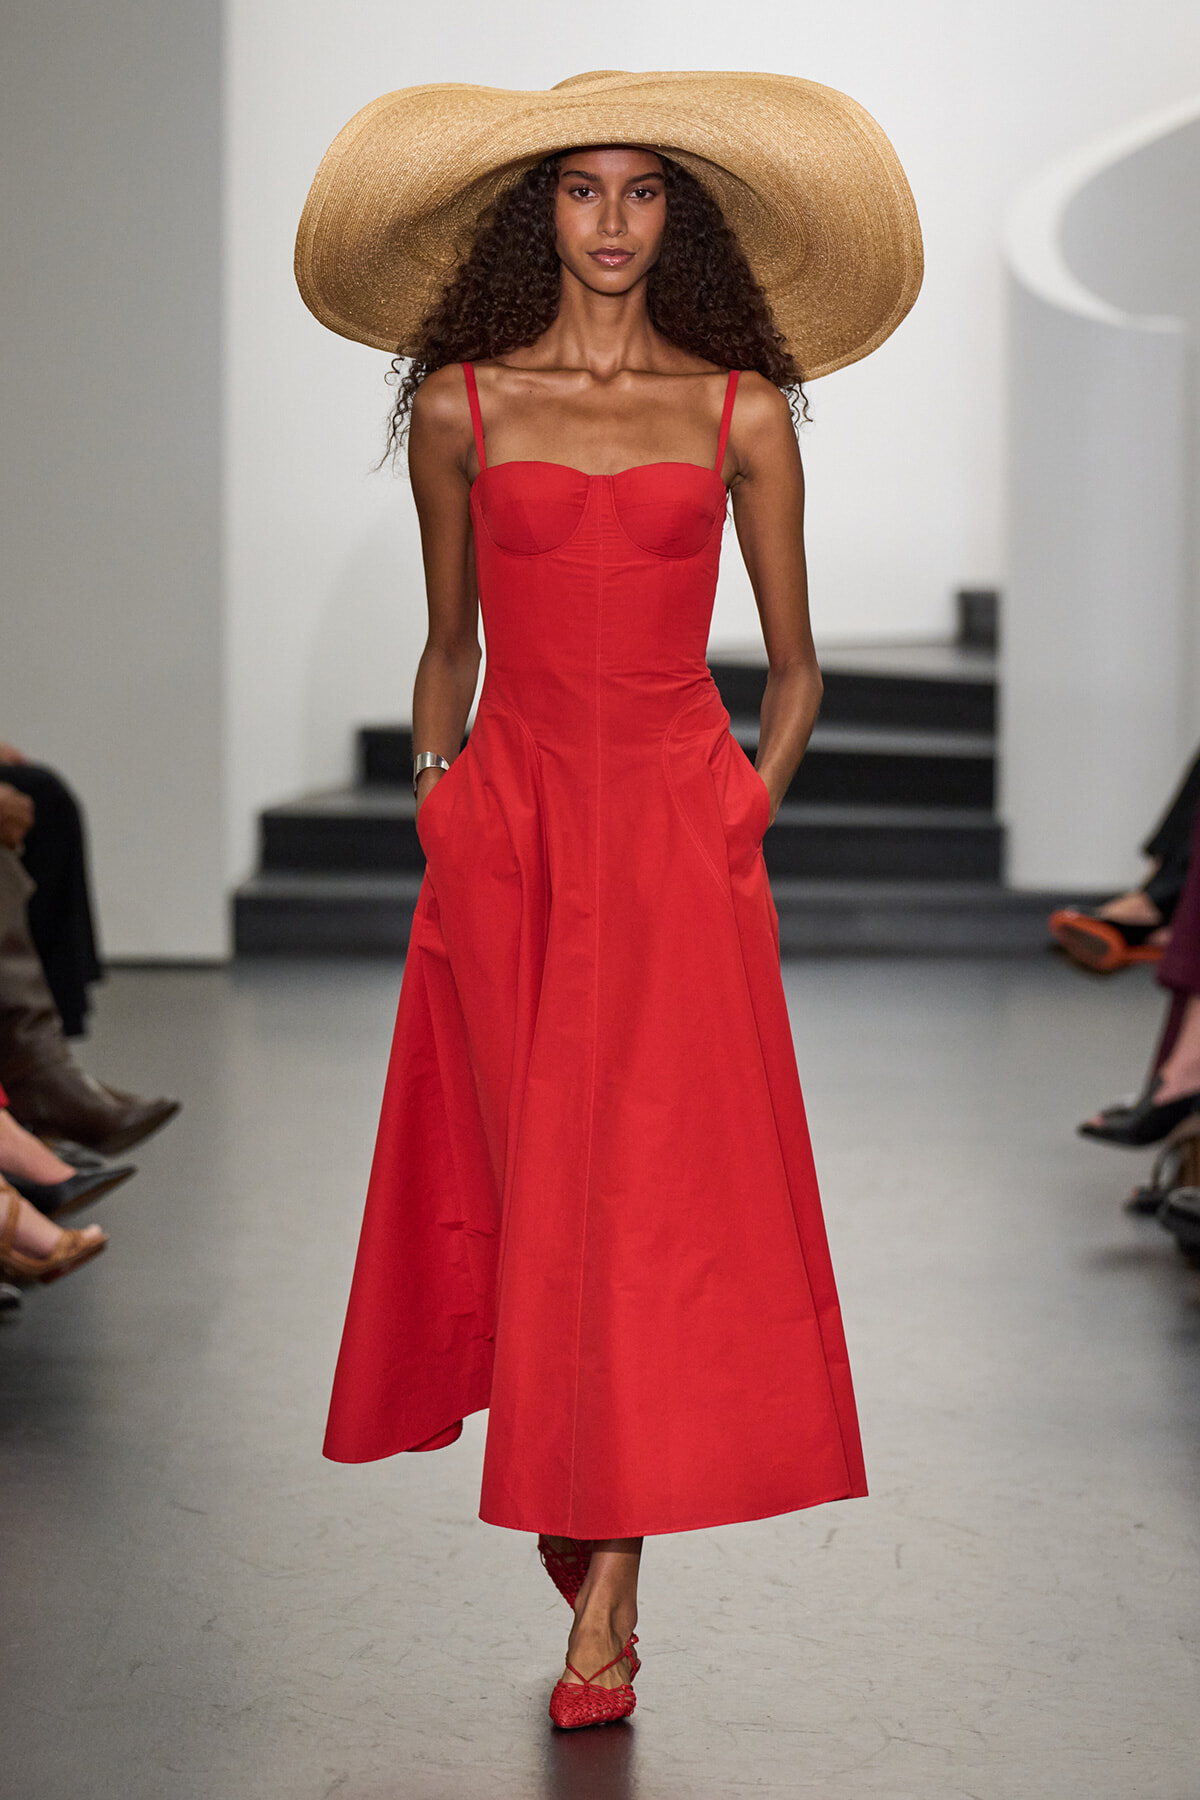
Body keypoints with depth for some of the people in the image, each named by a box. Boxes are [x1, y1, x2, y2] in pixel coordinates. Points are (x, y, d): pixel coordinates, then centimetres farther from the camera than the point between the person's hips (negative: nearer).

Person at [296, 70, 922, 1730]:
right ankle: (592, 1560, 15)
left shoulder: (741, 413, 5)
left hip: (675, 819, -1)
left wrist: (743, 810, -1)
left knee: (650, 1184, -6)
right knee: (534, 1179, 2)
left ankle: (606, 1579, -3)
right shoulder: (461, 405, 6)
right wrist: (434, 795, 5)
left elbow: (795, 668, 11)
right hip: (507, 820, 1)